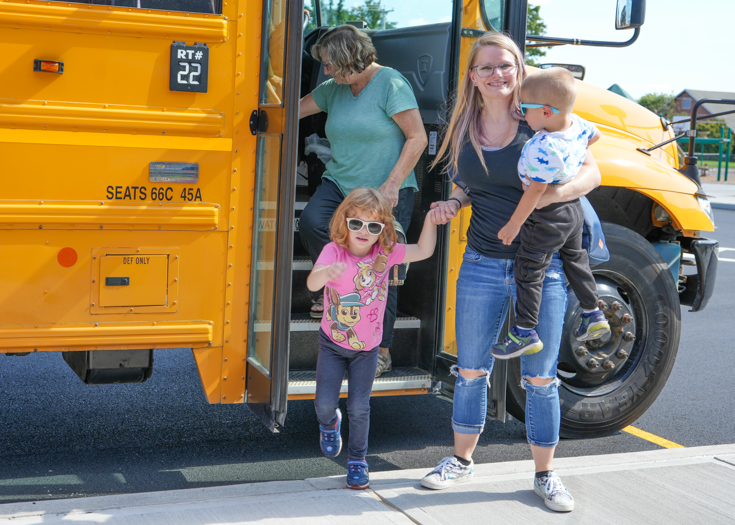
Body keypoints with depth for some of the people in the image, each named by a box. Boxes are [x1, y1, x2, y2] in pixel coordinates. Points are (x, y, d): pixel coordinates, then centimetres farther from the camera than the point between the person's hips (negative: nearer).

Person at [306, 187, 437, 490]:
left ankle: (357, 460, 20)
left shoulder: (385, 253, -11)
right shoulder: (334, 251, -20)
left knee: (359, 407, 0)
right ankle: (329, 424, 36)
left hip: (367, 348, 1)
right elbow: (312, 283, -38)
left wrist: (431, 218, -18)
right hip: (333, 343, -1)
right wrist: (327, 273, -60)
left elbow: (424, 251, -7)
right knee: (325, 402, -1)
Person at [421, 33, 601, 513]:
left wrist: (556, 193, -25)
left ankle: (545, 474, 22)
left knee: (540, 377, 6)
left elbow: (591, 171, -6)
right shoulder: (464, 128, 5)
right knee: (471, 370, 12)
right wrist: (454, 202, -3)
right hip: (482, 266, 3)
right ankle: (462, 459, 32)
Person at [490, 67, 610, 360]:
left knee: (528, 272, 3)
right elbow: (593, 136, 13)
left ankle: (525, 333, 11)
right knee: (575, 259, 25)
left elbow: (535, 192, -28)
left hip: (545, 220, -9)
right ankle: (593, 316, 37)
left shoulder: (543, 149, -34)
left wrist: (514, 225, -17)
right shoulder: (576, 124, -10)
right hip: (573, 211, 9)